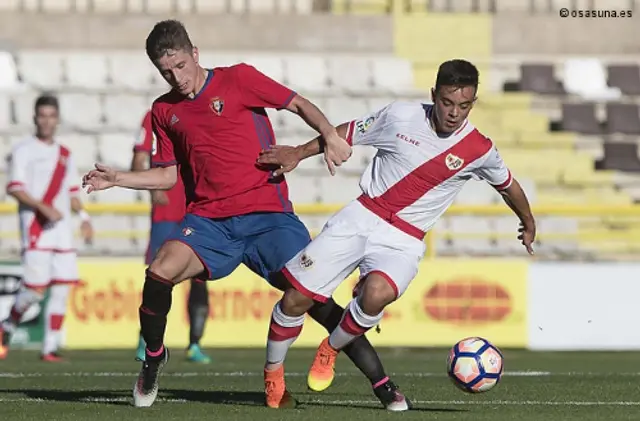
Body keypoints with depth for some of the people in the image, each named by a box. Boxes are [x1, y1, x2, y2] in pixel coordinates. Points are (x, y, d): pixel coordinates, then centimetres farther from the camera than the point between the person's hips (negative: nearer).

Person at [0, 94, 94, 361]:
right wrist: (43, 208, -20)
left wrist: (84, 217, 7)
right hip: (35, 228, -6)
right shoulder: (23, 150, -1)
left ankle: (50, 347, 1)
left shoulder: (65, 155, 18)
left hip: (62, 229, 6)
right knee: (35, 288, -12)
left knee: (62, 288, -2)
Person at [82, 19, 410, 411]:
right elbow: (168, 175, 19)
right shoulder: (164, 111, 13)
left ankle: (383, 385, -6)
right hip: (208, 220, 3)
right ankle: (153, 356, 3)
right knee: (160, 272, -24)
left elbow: (299, 104, 0)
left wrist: (330, 135, -17)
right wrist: (118, 179, 7)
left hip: (267, 214, -3)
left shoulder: (238, 79, 0)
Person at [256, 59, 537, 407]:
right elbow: (348, 133, 11)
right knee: (296, 298, -8)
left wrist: (528, 224, 31)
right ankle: (273, 372, 21)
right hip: (361, 217, 1)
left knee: (377, 294, -34)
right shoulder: (401, 116, -5)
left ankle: (330, 351, -4)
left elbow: (507, 184, 15)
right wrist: (299, 153, 9)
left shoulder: (479, 151, -6)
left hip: (403, 241, -1)